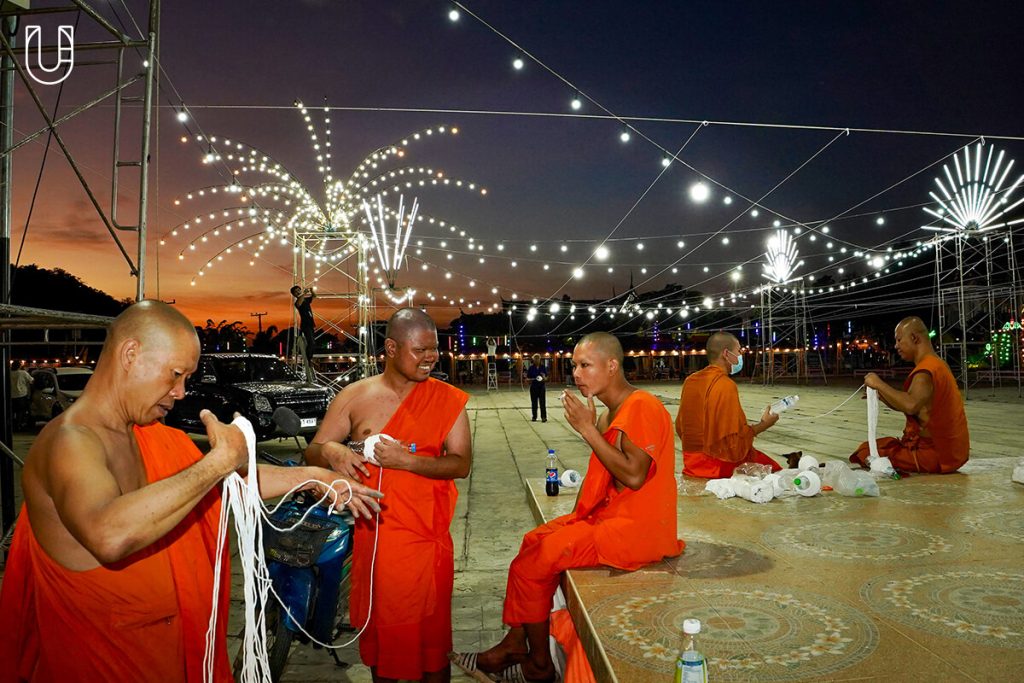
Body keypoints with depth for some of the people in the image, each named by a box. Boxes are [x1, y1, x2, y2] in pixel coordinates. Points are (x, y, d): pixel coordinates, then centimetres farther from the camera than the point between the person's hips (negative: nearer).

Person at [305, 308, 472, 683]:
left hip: (426, 537, -1)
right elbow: (312, 452, 3)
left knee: (430, 628, 10)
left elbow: (461, 464, -10)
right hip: (372, 535, 2)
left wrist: (406, 460, -23)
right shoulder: (354, 396, -1)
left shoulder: (448, 400, -4)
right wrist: (331, 450, -21)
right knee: (378, 624, 18)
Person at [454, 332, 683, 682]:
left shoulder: (642, 408, -17)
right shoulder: (612, 413, 12)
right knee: (534, 542, 7)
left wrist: (589, 430, -20)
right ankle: (515, 644, 13)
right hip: (607, 516, 10)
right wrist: (577, 517, 3)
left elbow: (633, 475, -25)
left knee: (536, 560, -9)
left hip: (635, 528, -10)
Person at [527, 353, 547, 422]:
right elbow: (527, 378, 2)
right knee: (534, 402, 6)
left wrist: (544, 378, -17)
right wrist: (531, 379, -18)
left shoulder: (543, 367, 1)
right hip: (533, 387, 0)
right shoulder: (531, 368, -1)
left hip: (542, 386, 0)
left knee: (542, 402, -3)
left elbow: (546, 378, 5)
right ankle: (534, 417, 16)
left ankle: (544, 417, 2)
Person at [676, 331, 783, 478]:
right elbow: (735, 441, -21)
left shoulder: (690, 380, 3)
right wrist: (763, 424, -6)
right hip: (721, 465, -8)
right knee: (774, 469, 9)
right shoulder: (725, 385, -21)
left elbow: (680, 427, 12)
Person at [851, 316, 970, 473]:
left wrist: (879, 384, -26)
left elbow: (910, 406, -38)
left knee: (865, 451, -9)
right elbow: (910, 405, 14)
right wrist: (879, 393, 1)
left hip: (935, 454, -10)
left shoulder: (925, 370, -19)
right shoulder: (938, 364, 14)